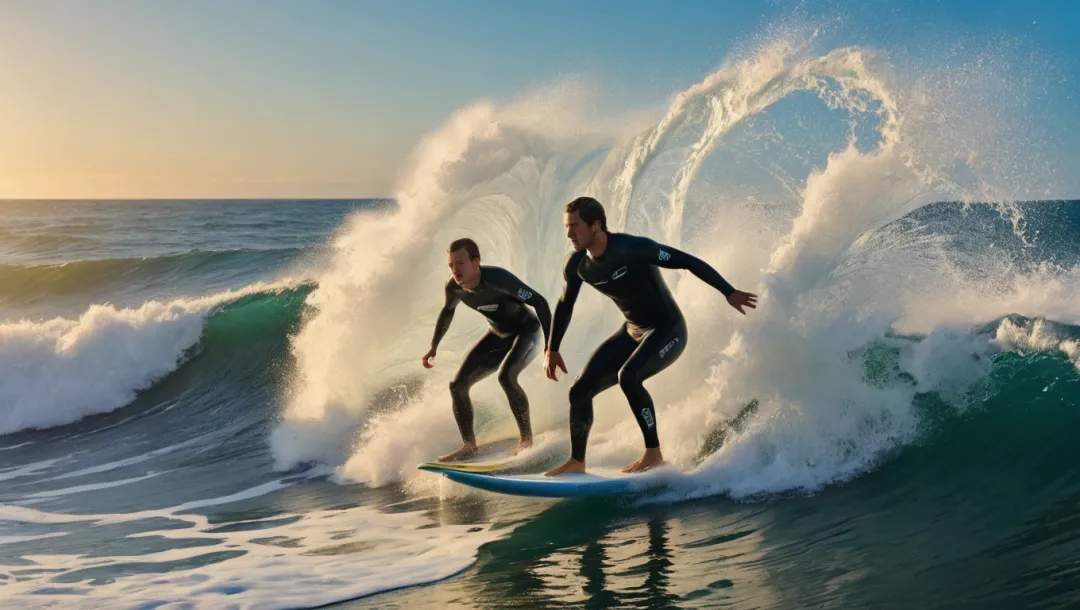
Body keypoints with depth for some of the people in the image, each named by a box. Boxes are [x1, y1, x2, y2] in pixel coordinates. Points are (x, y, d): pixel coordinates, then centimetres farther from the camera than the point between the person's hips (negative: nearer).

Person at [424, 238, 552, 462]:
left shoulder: (497, 278, -33)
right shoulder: (453, 287, -14)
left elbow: (539, 302, -29)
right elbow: (447, 312, 10)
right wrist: (433, 347, 12)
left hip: (526, 330, -7)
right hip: (498, 336, 7)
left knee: (505, 376, -33)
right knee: (458, 385, -3)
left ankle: (527, 440, -18)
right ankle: (469, 446, 9)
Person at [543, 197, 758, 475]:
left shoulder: (633, 248, -26)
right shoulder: (577, 265, -6)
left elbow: (689, 262, -23)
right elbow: (565, 306, 11)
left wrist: (729, 292, -28)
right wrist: (552, 349, 14)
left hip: (668, 331, -7)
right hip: (632, 332, 7)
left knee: (628, 377, -33)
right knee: (580, 391, -1)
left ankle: (654, 454, -20)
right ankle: (577, 462, 16)